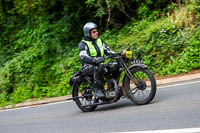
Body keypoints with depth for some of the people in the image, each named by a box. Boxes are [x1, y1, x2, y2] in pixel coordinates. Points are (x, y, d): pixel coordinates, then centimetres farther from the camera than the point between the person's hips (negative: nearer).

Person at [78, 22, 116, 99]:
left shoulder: (100, 41, 16)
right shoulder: (83, 44, -5)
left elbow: (108, 51, 16)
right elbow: (83, 57, -21)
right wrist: (94, 60, -40)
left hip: (100, 64, 6)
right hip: (88, 67, -6)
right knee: (98, 68, -39)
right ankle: (97, 90, -35)